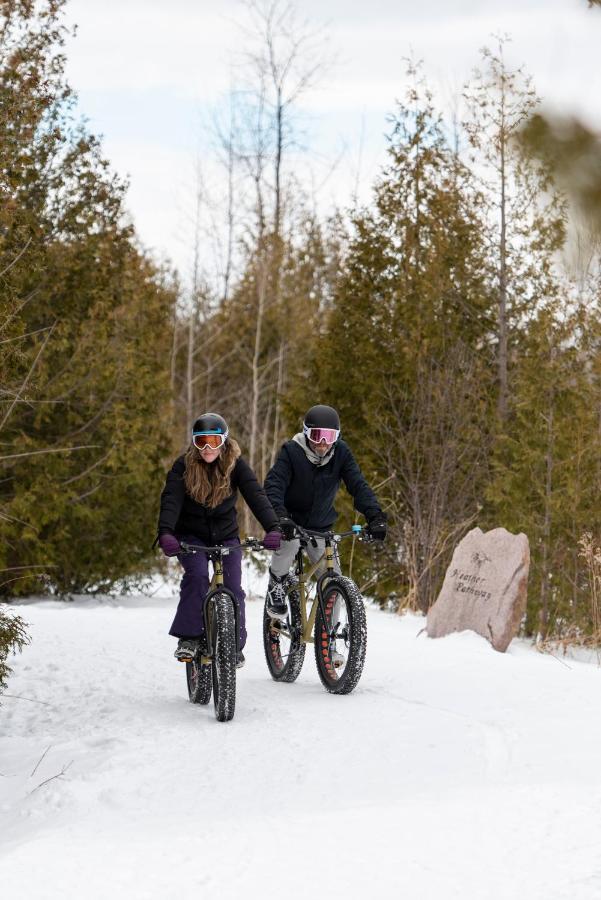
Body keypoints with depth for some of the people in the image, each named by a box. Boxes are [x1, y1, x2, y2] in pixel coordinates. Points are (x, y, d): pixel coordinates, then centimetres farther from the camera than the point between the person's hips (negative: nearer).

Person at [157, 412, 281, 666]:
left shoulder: (236, 465, -14)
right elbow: (171, 500, -29)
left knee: (233, 588, -10)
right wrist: (165, 533, -48)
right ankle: (189, 637, -20)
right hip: (191, 536, -1)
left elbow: (256, 496, -26)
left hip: (226, 536, 1)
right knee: (197, 574, -27)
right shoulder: (184, 466, -16)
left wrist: (273, 528, -44)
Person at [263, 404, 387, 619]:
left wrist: (375, 516, -33)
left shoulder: (341, 452, -10)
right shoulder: (291, 451, -18)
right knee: (289, 542, -36)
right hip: (291, 521, -3)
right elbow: (273, 485, -28)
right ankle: (276, 583, -9)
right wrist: (280, 516, -47)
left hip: (320, 528, 3)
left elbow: (358, 485, -16)